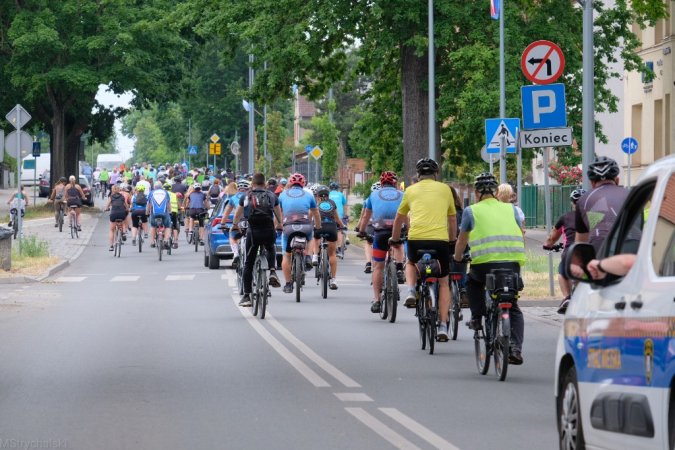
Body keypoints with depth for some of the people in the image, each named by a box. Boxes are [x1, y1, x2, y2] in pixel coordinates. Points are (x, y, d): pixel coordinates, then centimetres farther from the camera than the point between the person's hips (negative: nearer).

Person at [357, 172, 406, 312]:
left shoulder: (374, 195, 18)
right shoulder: (402, 195, 16)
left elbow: (365, 217, 26)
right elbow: (407, 218, 18)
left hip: (381, 232, 0)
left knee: (378, 266, 8)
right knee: (398, 245, 36)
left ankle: (376, 301, 3)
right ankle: (399, 269, 12)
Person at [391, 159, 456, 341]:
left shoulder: (411, 190, 14)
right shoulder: (445, 189, 14)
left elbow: (399, 218, 25)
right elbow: (452, 218, 26)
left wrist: (395, 239, 41)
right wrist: (452, 240, 40)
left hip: (416, 239, 0)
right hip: (440, 240, 0)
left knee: (411, 263, 35)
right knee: (443, 283, 14)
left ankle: (411, 291, 7)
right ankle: (443, 326, 4)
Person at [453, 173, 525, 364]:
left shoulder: (471, 211, 10)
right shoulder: (510, 209, 17)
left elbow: (461, 242, 18)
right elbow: (522, 239, 24)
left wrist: (457, 258, 38)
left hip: (485, 262, -2)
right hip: (513, 263, 2)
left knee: (473, 281, 33)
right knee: (513, 309, 15)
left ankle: (477, 318, 22)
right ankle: (516, 348, -1)